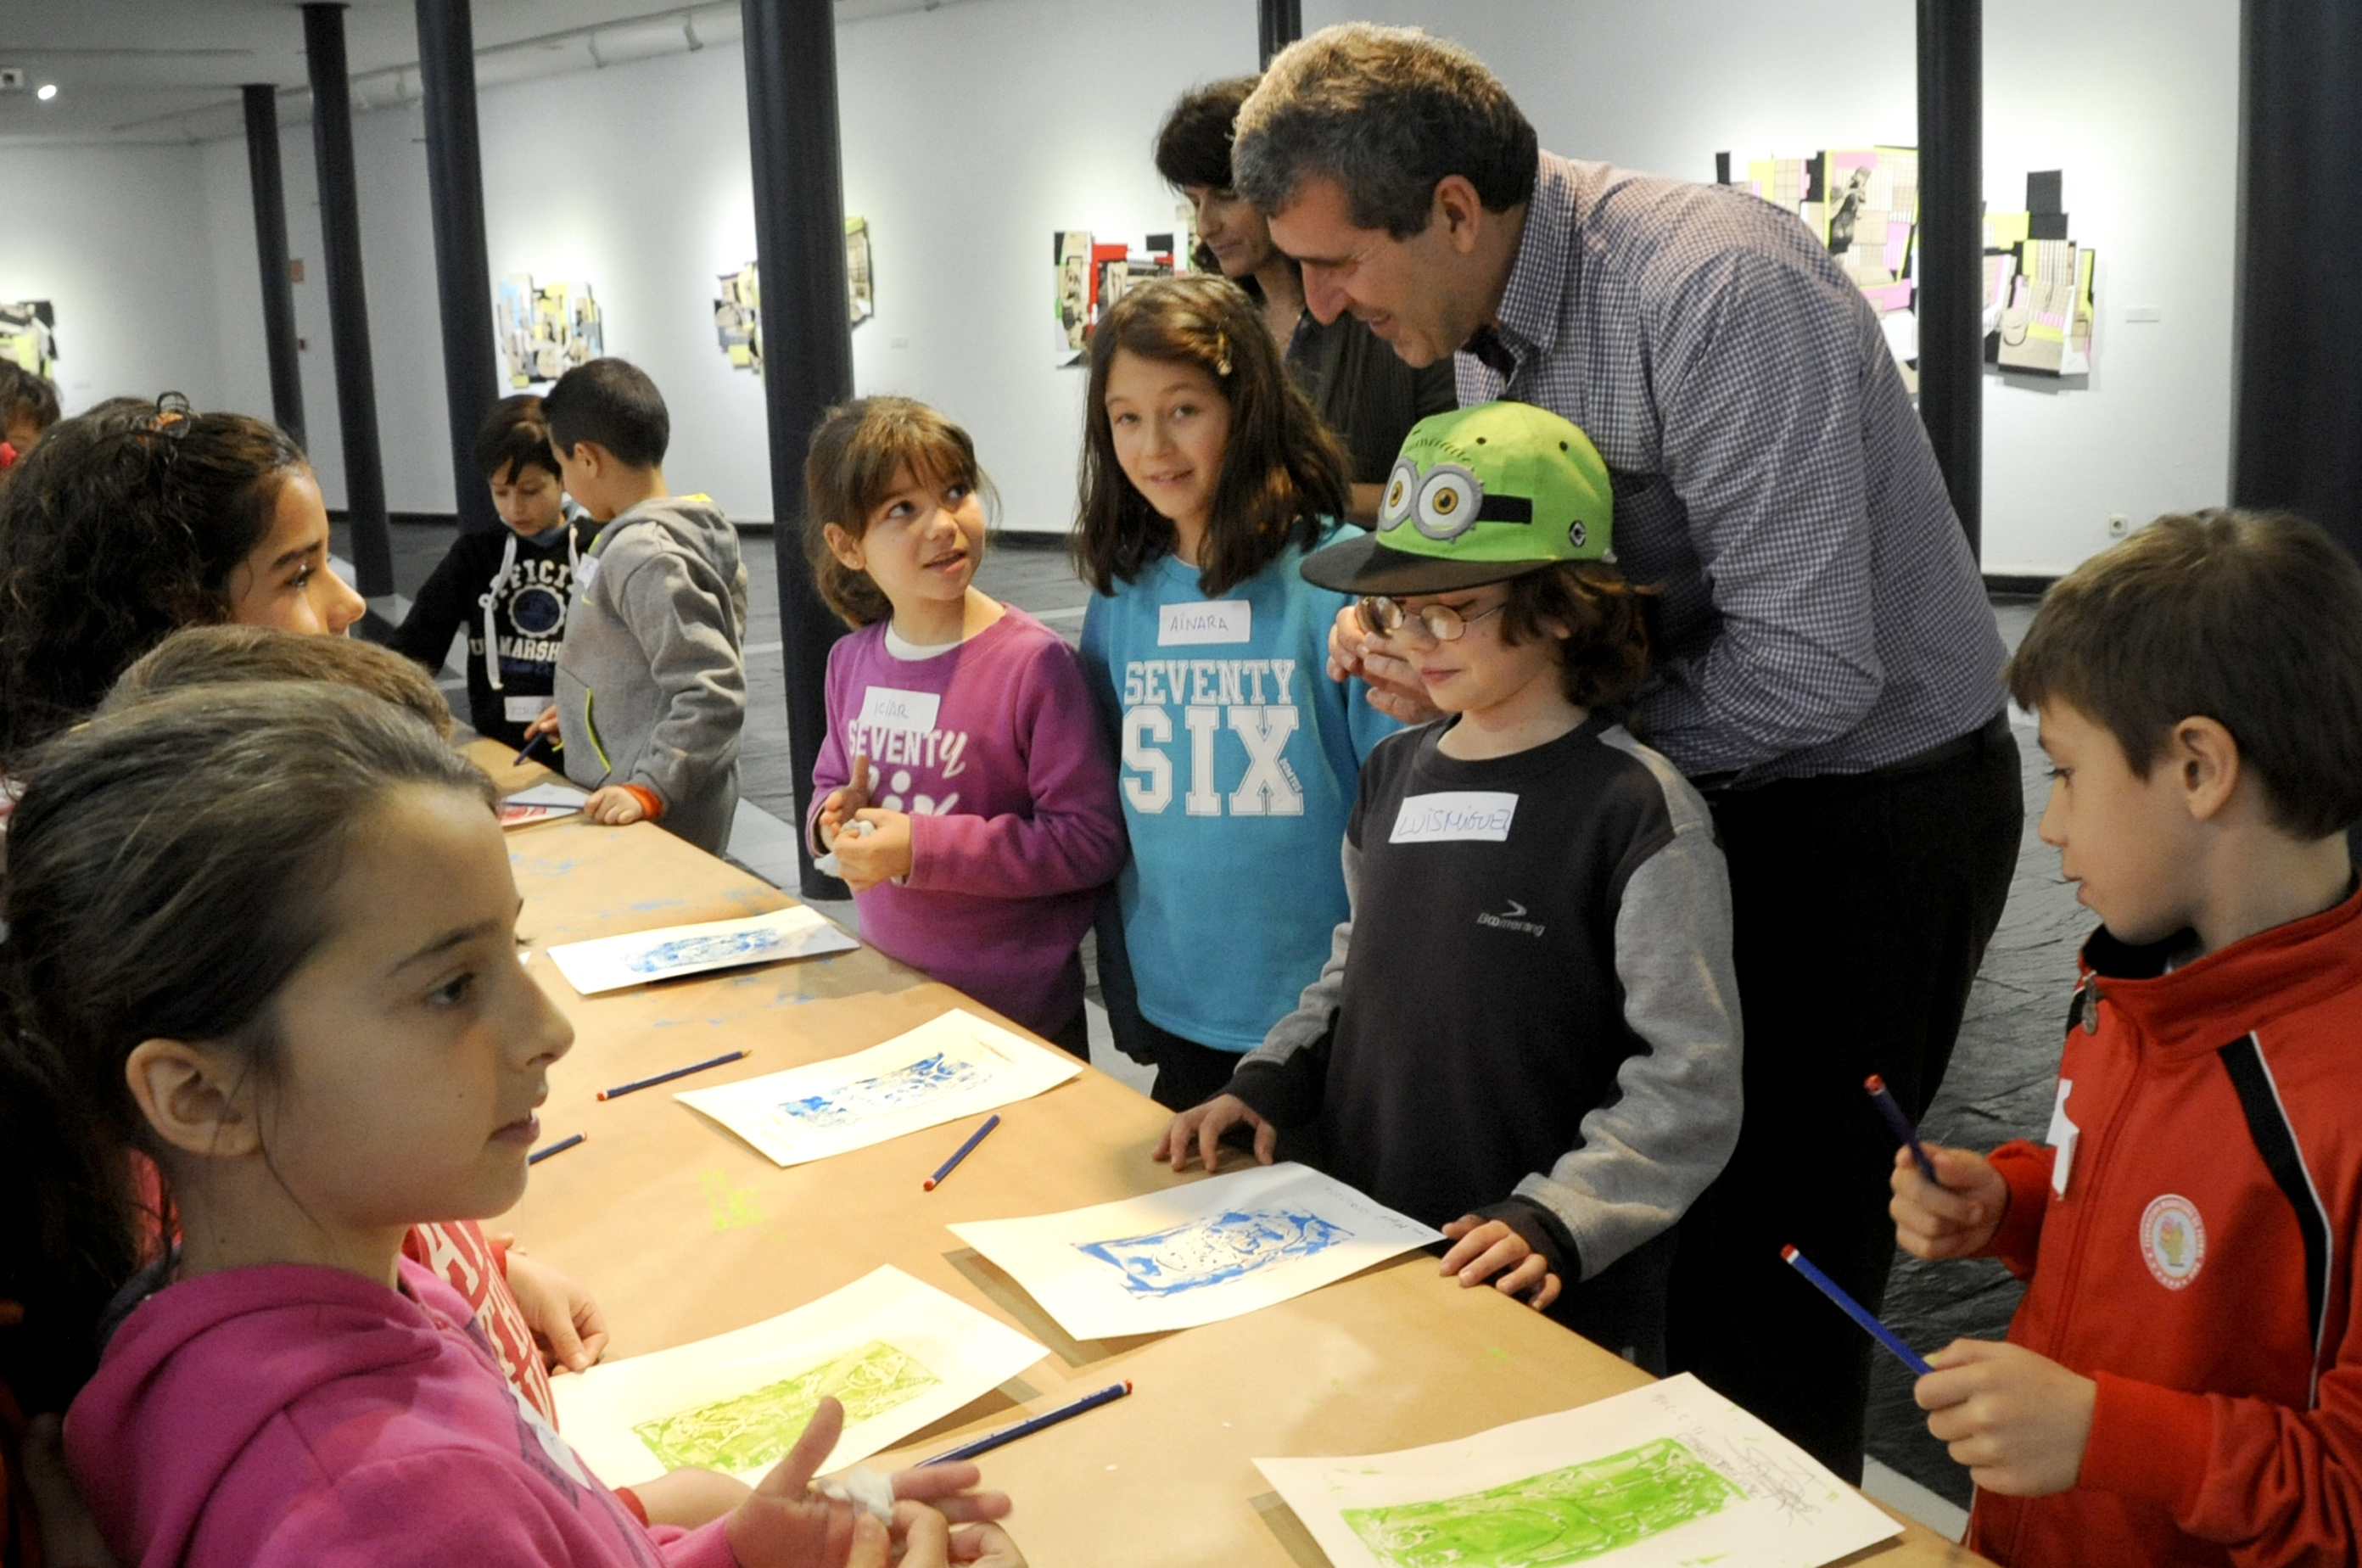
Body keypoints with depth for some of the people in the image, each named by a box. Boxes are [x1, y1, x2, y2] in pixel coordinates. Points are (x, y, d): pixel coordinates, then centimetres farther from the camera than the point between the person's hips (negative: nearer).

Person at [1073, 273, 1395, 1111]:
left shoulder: (1338, 574, -12)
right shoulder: (1121, 594, 3)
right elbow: (1107, 812, 11)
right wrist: (1122, 995, 11)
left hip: (1326, 1017, -4)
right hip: (1175, 1007, 5)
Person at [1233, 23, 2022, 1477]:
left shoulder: (1714, 286, -27)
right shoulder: (1486, 323, 0)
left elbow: (1808, 671, -30)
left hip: (1877, 800, -8)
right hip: (1713, 798, 8)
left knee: (1773, 1262, -2)